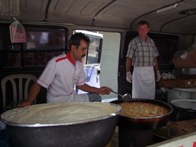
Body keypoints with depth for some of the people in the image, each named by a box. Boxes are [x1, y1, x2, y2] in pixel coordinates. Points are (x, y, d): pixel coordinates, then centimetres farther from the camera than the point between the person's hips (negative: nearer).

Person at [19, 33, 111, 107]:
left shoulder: (79, 64, -1)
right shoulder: (56, 62, -25)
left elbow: (80, 85, 10)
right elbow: (39, 84, -23)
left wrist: (98, 90, -1)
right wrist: (29, 101, -38)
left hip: (72, 98, 8)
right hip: (57, 102, -8)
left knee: (96, 97, 1)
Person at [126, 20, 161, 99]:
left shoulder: (151, 41, 11)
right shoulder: (134, 42, -2)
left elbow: (154, 58, 16)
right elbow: (129, 58, -5)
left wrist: (157, 71, 15)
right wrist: (128, 73, -11)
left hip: (150, 72, 4)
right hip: (138, 71, -4)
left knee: (151, 95, 9)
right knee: (138, 95, 0)